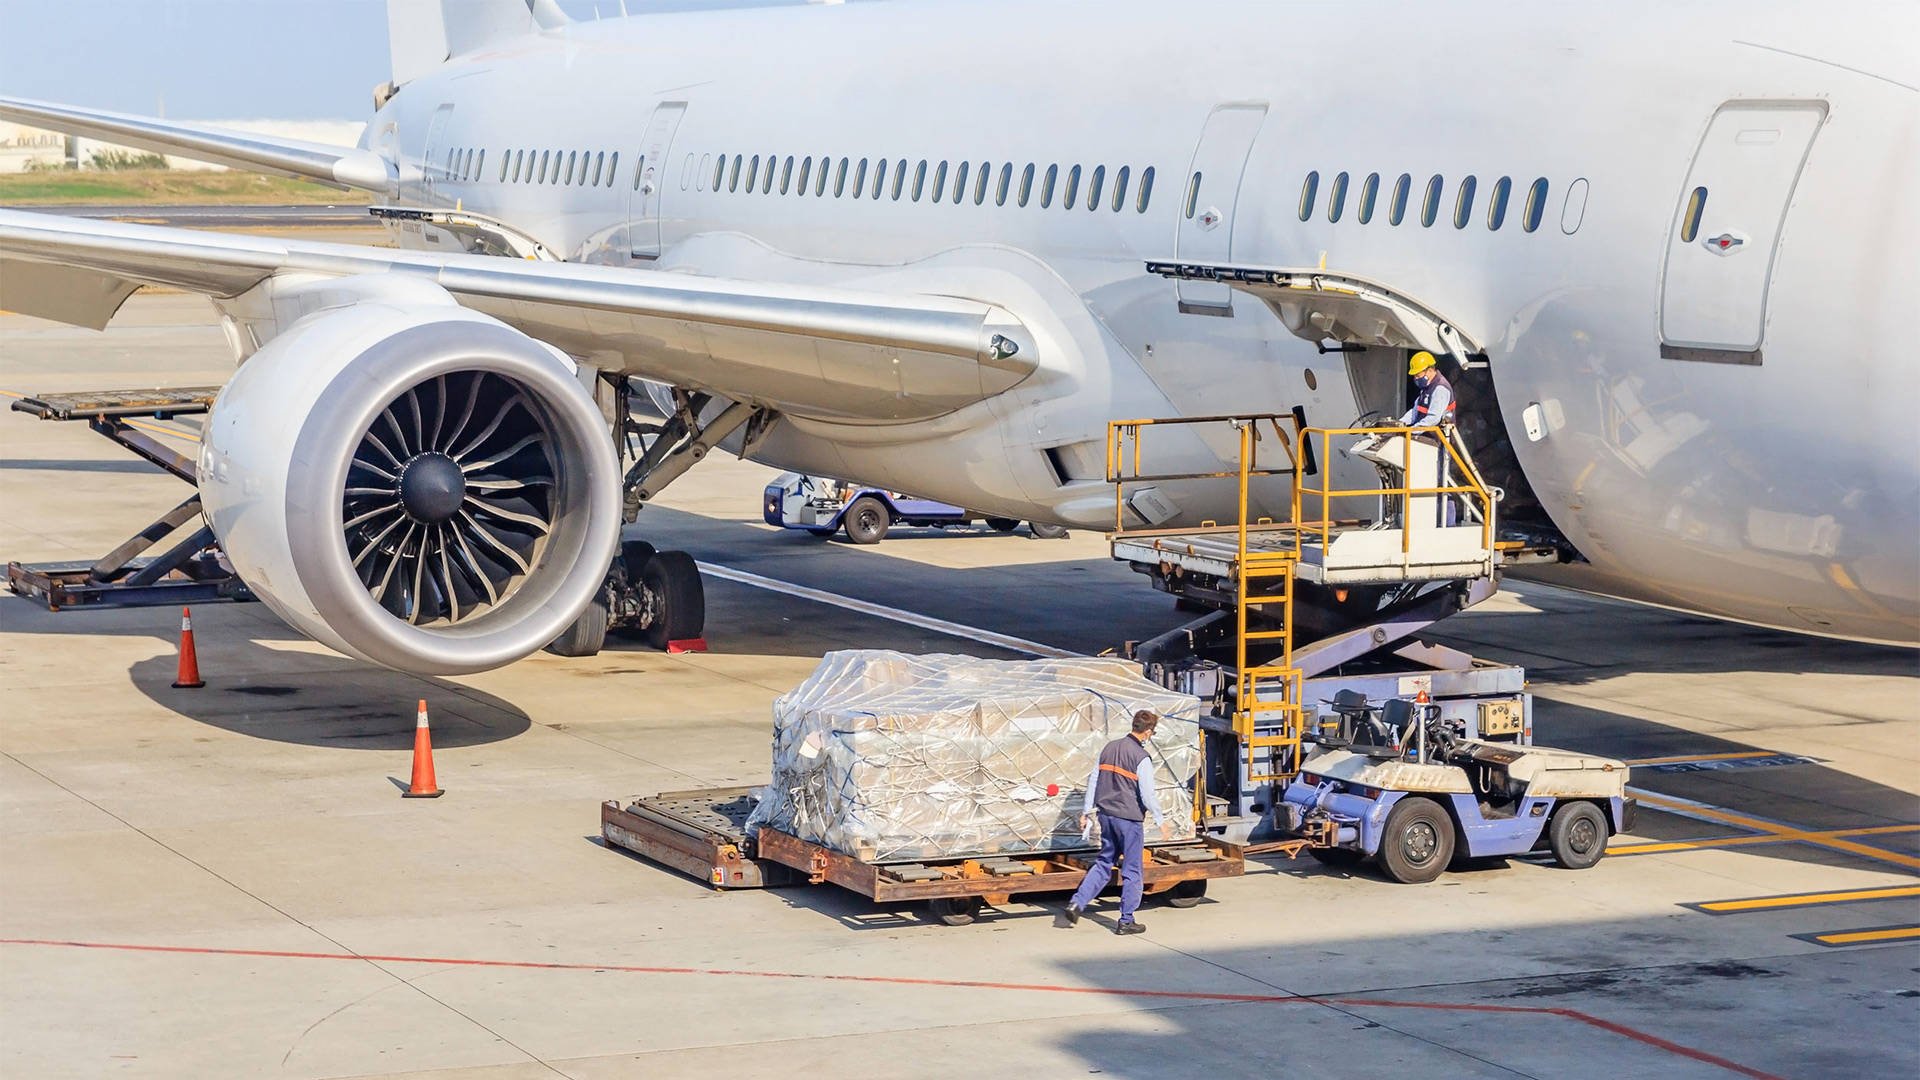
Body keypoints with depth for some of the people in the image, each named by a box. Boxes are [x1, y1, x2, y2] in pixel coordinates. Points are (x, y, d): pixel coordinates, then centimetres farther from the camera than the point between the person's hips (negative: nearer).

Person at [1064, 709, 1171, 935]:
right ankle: (1126, 921, 8)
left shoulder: (1109, 748, 7)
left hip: (1107, 815, 6)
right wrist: (1161, 822, -4)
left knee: (1104, 863, 16)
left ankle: (1076, 903, 2)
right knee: (1131, 870, 5)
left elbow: (1093, 780, 11)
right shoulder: (1141, 758, -14)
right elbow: (1147, 795, -15)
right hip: (1129, 818, -6)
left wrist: (1087, 811, 19)